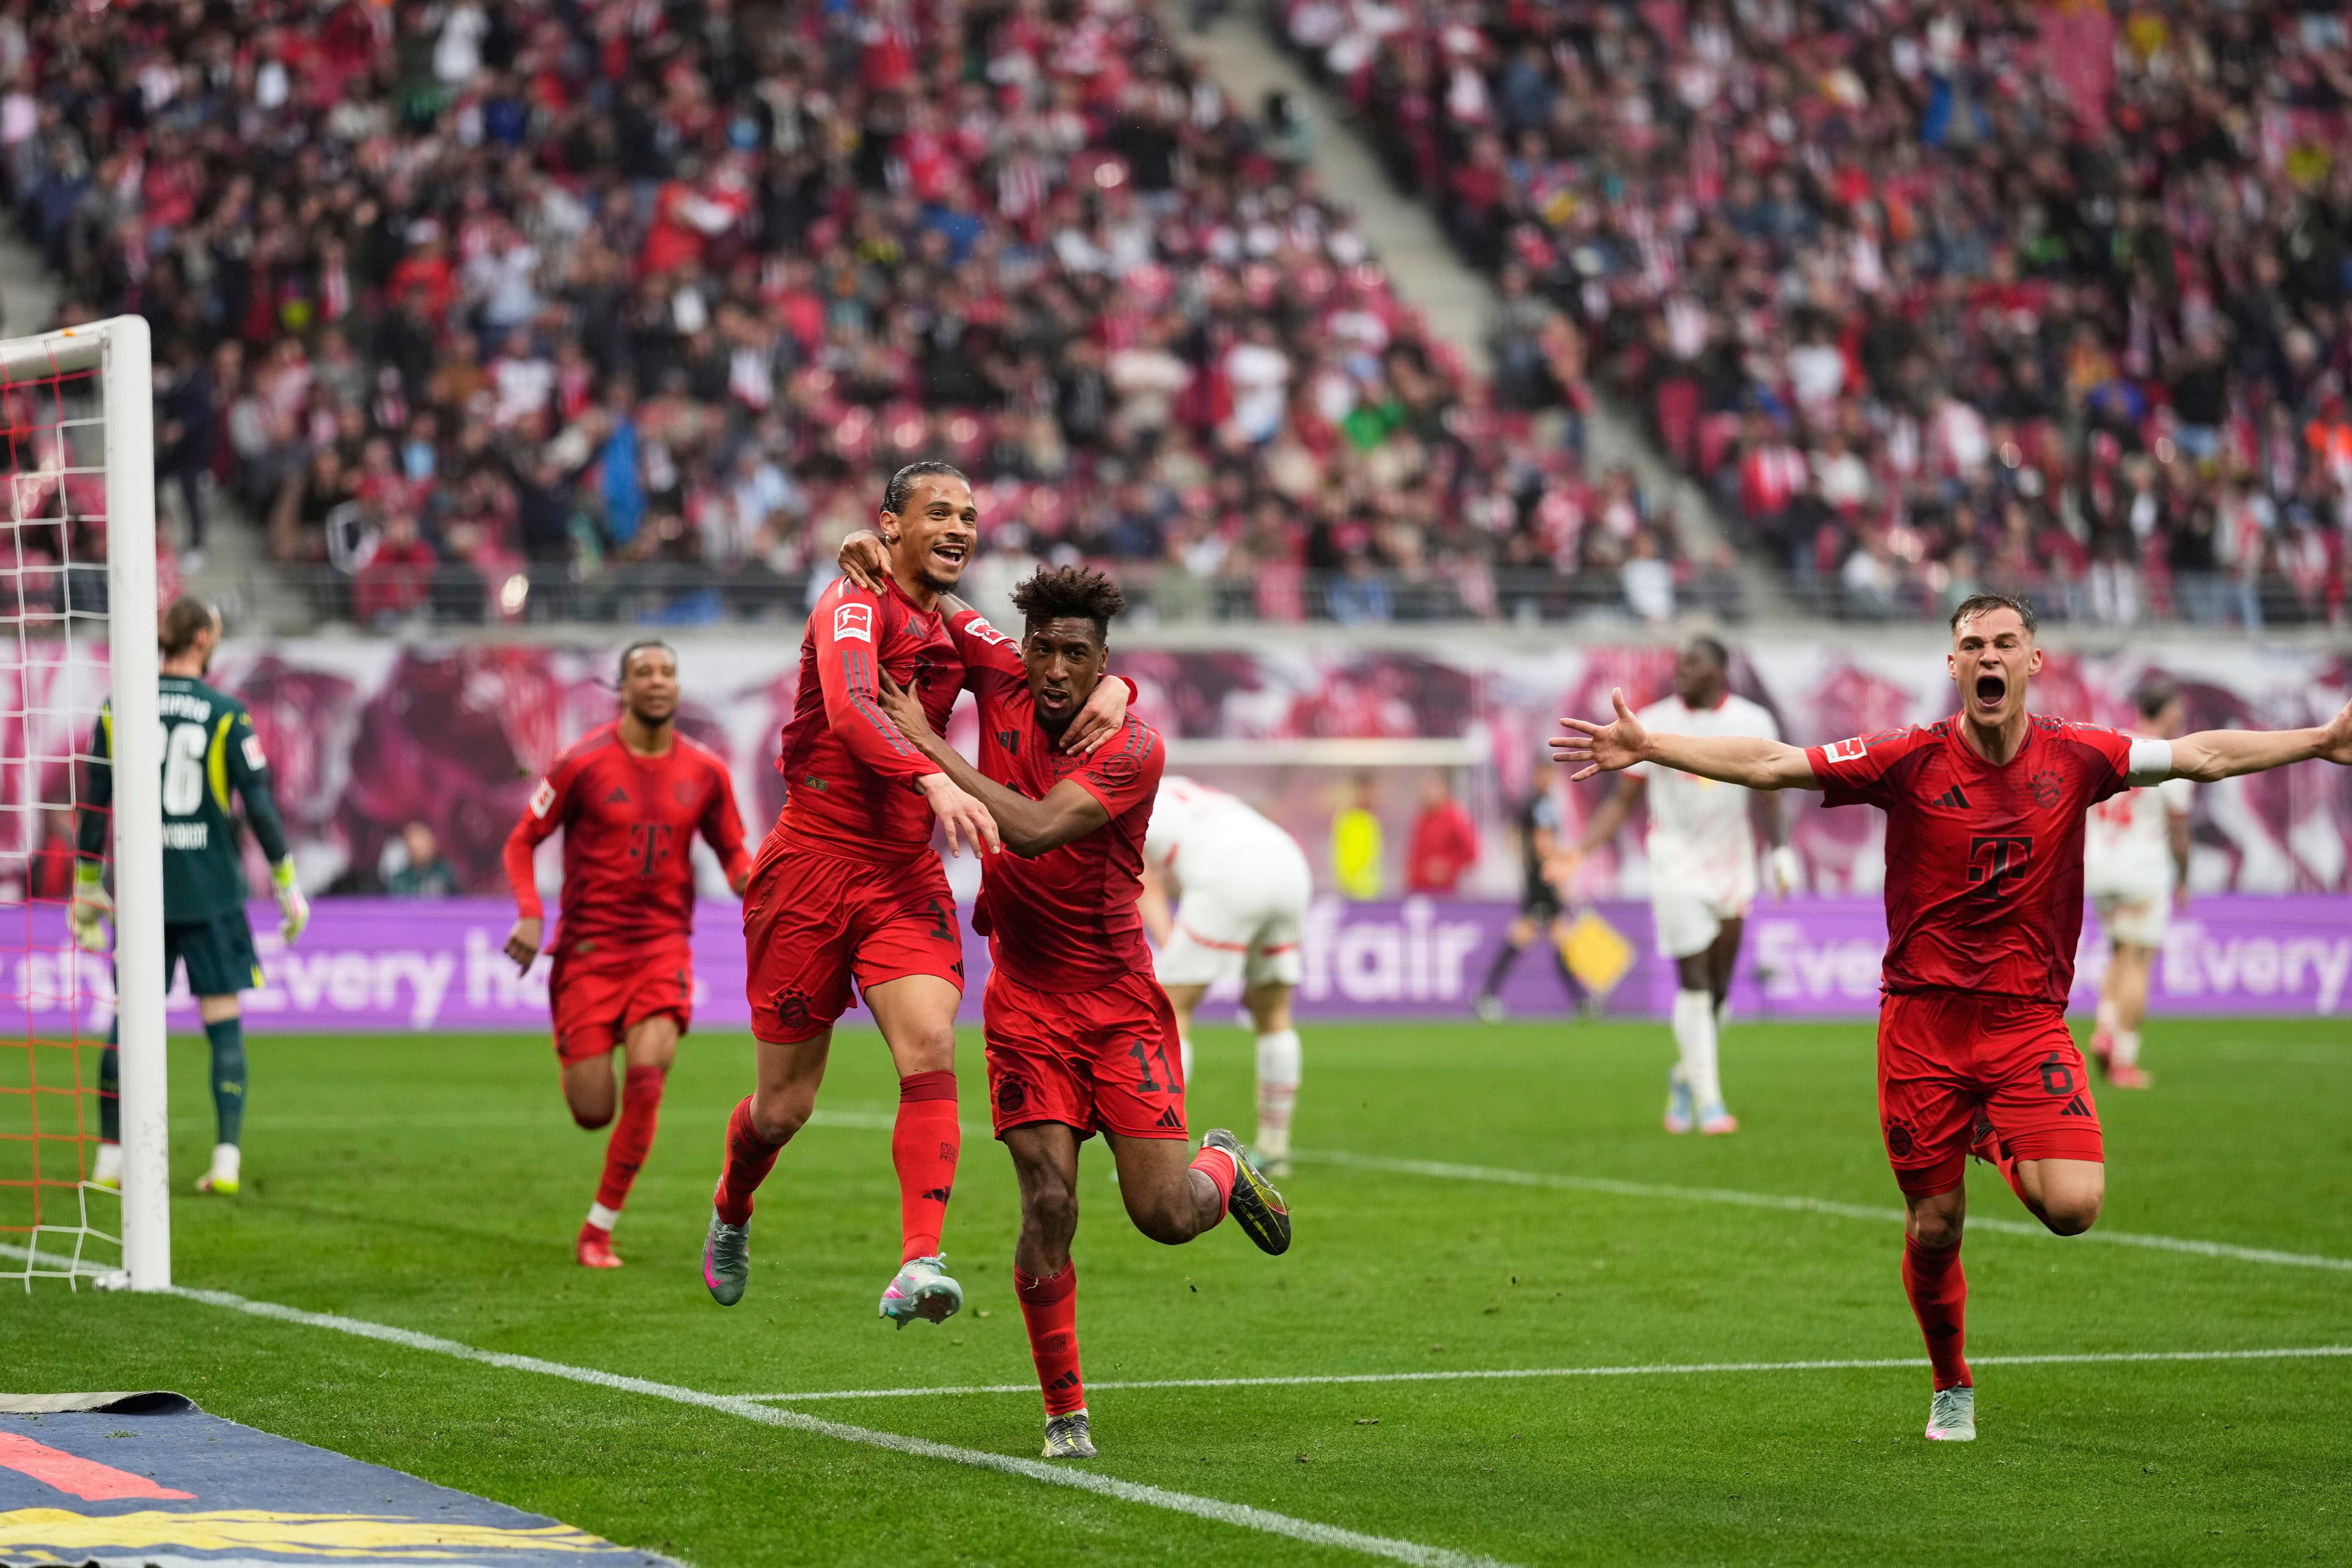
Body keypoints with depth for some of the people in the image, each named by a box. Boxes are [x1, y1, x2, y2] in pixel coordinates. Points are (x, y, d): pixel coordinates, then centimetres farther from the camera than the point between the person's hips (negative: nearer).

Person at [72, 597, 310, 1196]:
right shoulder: (226, 715, -5)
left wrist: (87, 889, 15)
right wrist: (288, 885, 3)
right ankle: (226, 1162, -2)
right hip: (211, 893, -2)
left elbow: (94, 808, 6)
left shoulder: (117, 713, 3)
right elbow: (260, 806, -6)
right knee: (224, 1023, 3)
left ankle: (111, 1158, 10)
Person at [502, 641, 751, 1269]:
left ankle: (599, 1230, -6)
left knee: (647, 1075, -21)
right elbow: (522, 841, 1)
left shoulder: (705, 771, 4)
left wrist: (749, 883, -6)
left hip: (663, 945, 2)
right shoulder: (583, 764, -6)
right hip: (589, 949, -2)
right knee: (593, 1112, -4)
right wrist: (530, 915, -14)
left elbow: (732, 852, 17)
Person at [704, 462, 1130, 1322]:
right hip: (814, 860, -5)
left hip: (907, 877, 5)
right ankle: (731, 1211, 37)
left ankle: (919, 1265, -31)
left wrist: (1112, 687, -7)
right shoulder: (856, 604, -9)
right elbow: (850, 708, -28)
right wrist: (934, 781, -44)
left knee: (930, 1047, -21)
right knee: (784, 1106, 4)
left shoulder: (958, 633, 12)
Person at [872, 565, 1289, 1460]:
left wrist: (930, 747, -28)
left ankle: (1225, 1171, 33)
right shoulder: (1003, 679, -4)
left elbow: (1036, 829, -31)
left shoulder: (1134, 748, -16)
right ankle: (1065, 1415, 1)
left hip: (1119, 1000, -2)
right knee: (1048, 1202, -12)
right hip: (1025, 1000, 2)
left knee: (1165, 1214, -5)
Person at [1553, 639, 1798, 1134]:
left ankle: (1686, 1076, 30)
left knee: (1718, 987, 5)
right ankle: (1708, 1102, -11)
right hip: (1676, 865, -2)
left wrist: (1781, 852, -7)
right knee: (1694, 984, -12)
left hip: (1732, 868, 2)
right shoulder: (1653, 725, -2)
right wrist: (1580, 850, -9)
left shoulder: (1752, 723, 1)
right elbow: (1623, 801, 2)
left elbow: (1769, 800, 8)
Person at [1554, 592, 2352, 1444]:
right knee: (1934, 1227, 4)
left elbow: (2203, 754, 10)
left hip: (2029, 1021, 1)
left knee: (2074, 1206, -18)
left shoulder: (2075, 758, -1)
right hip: (1923, 1017, -1)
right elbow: (1766, 764, -8)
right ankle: (1952, 1390, 30)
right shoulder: (1910, 760, -6)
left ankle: (1999, 1139, 18)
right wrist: (1647, 749, -15)